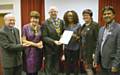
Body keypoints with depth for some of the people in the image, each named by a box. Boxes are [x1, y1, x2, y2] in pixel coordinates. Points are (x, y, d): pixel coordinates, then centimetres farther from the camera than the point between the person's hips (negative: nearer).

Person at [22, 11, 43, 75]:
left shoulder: (40, 27, 4)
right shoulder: (25, 27, -7)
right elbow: (24, 40, -9)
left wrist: (41, 43, -10)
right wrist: (35, 44, -14)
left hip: (38, 52, 4)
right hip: (29, 52, -3)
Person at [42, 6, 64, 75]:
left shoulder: (61, 22, 4)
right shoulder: (45, 23, -9)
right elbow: (44, 37, -13)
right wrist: (53, 41, -25)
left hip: (58, 48, 4)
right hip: (49, 49, -4)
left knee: (56, 69, 16)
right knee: (48, 69, 9)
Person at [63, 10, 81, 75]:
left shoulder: (78, 25, -1)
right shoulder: (65, 26, 7)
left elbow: (80, 36, -1)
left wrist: (76, 37, -20)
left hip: (75, 48, -2)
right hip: (67, 48, 2)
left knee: (75, 64, 5)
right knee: (67, 64, 6)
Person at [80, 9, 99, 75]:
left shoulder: (95, 25, -12)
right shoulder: (84, 26, 11)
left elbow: (97, 39, -16)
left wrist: (95, 53, -19)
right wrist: (81, 53, 13)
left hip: (91, 51, -7)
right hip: (84, 51, 7)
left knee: (89, 69, -1)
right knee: (86, 69, 13)